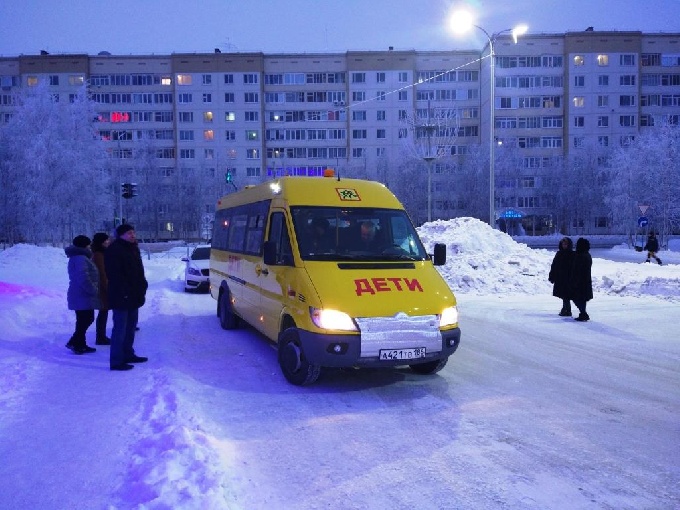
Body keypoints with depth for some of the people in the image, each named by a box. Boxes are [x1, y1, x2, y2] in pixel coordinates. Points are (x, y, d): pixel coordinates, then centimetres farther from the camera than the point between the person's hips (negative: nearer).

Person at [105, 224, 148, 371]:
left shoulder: (133, 249, 16)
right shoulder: (114, 250, -13)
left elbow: (139, 271, 21)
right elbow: (114, 274, -21)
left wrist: (142, 288, 12)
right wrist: (124, 292, -24)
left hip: (134, 296, 10)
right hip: (121, 297, -10)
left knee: (130, 327, 18)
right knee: (120, 329, -7)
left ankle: (128, 354, 29)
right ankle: (116, 361, -3)